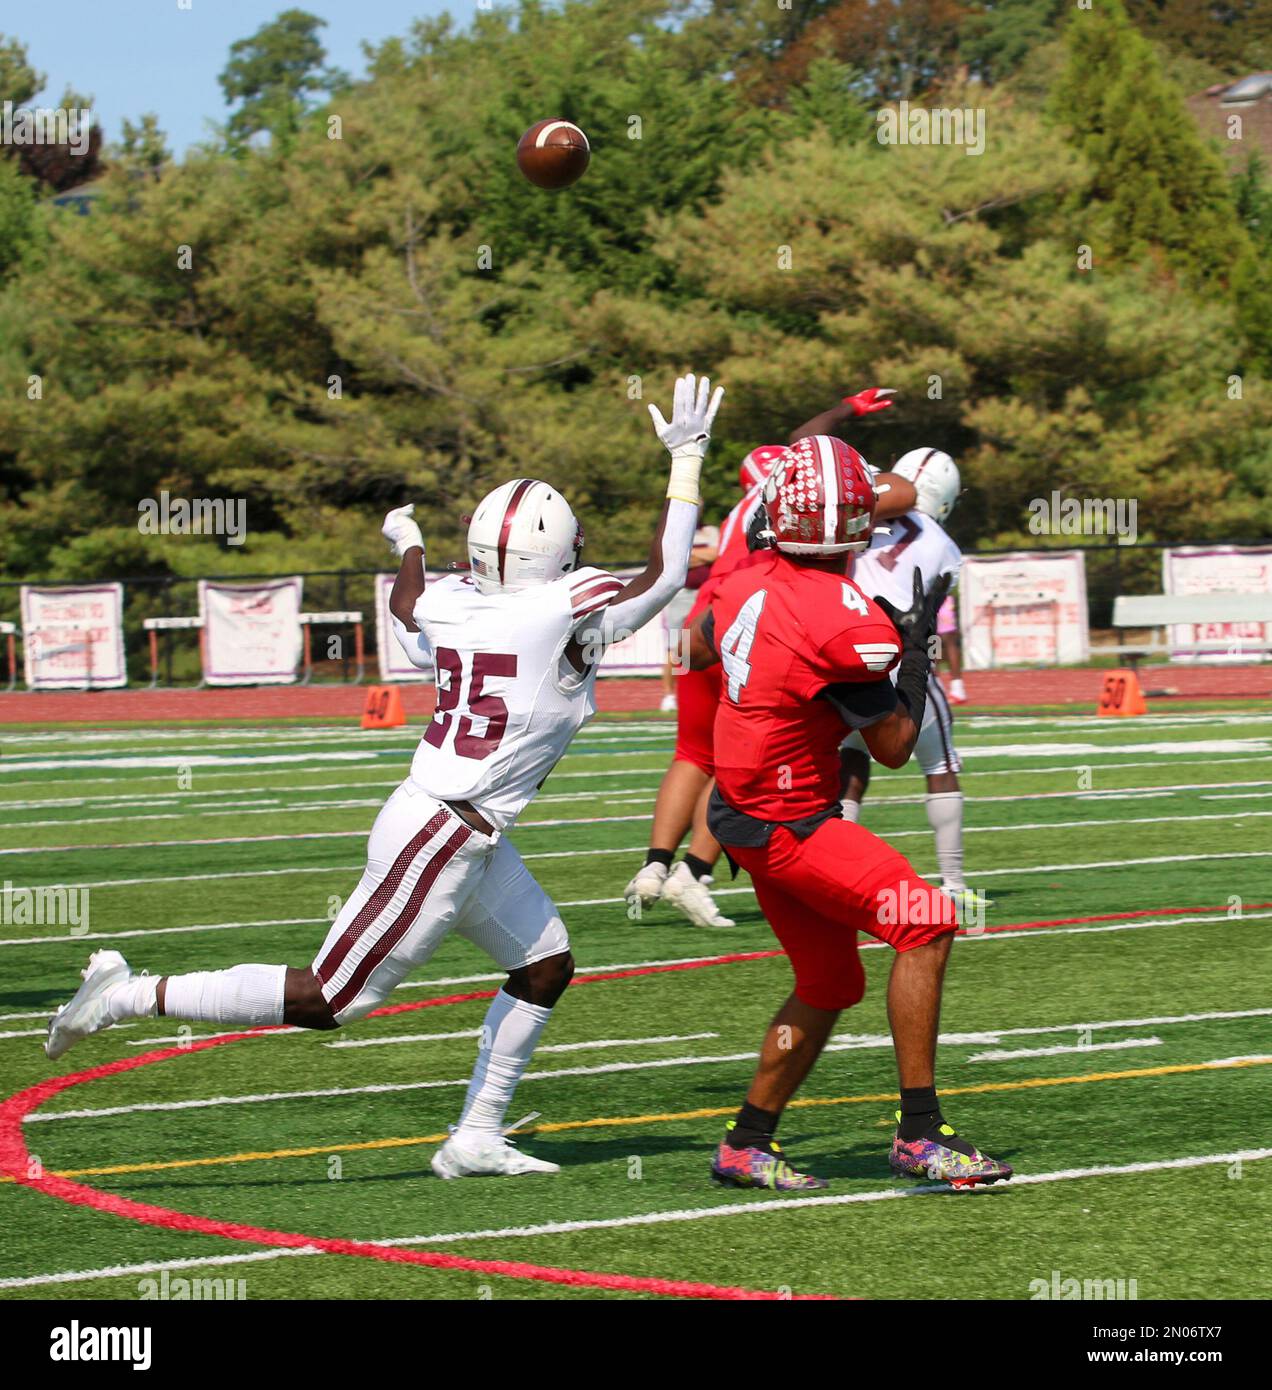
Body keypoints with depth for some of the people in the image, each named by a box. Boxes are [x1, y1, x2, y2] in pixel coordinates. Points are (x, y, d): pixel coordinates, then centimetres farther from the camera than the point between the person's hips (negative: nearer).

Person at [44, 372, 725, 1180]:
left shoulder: (453, 604, 3)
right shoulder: (565, 613, -18)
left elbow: (409, 609, 28)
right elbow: (664, 576, -7)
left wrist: (409, 544, 48)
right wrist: (687, 459, -2)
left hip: (467, 833, 9)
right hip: (441, 840, -9)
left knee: (545, 967, 18)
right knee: (333, 1000, -2)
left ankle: (477, 1137, 20)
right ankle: (136, 996, 1)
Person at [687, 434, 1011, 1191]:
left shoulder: (750, 586, 0)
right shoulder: (848, 622, -22)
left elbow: (699, 647, 23)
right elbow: (893, 746, -11)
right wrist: (917, 646, -2)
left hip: (742, 809, 9)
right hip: (787, 825, -9)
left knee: (830, 985, 17)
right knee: (925, 921, -13)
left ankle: (747, 1145, 24)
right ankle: (920, 1134, -14)